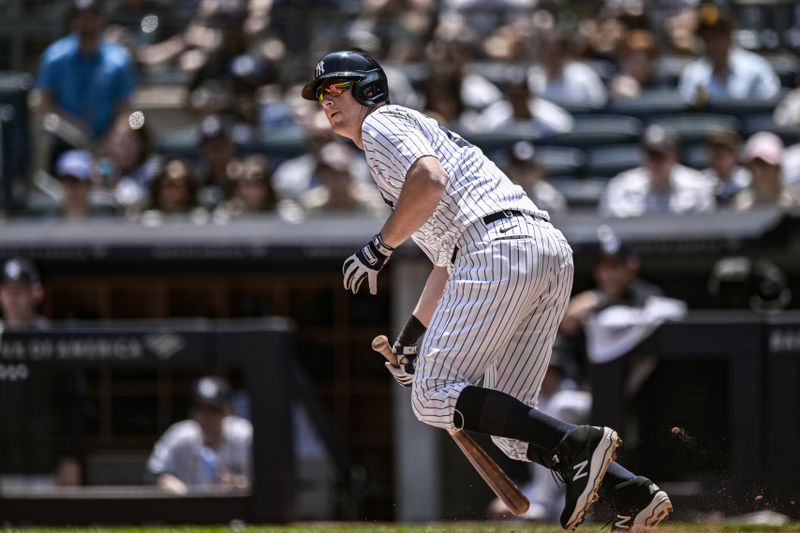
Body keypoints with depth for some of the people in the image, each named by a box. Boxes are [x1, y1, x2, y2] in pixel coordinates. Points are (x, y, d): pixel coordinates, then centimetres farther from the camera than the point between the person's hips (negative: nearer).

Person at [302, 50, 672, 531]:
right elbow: (446, 262, 39)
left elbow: (430, 180, -13)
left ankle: (578, 445, -25)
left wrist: (380, 247, -5)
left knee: (433, 396, -10)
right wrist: (410, 338, 41)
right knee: (509, 419, 9)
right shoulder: (423, 129, 37)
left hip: (502, 245, -9)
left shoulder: (382, 123, 9)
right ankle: (633, 494, -9)